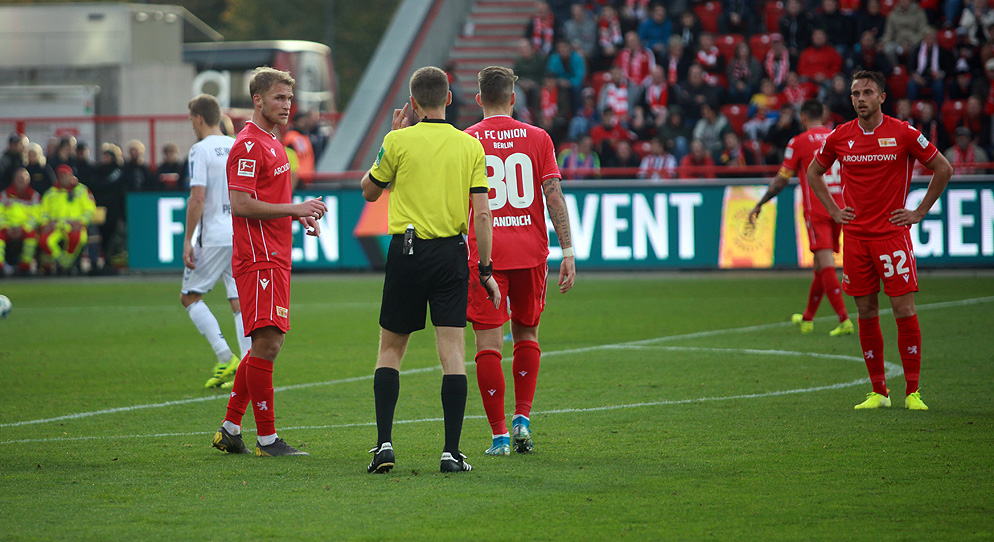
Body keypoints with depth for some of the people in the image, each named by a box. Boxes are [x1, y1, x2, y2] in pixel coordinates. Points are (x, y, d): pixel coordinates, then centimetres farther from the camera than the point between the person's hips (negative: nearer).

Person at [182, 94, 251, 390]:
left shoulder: (201, 149, -7)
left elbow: (197, 198, -14)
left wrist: (188, 239, -11)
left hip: (214, 237, -6)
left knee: (190, 296, 7)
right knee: (240, 302, 6)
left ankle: (225, 358, -5)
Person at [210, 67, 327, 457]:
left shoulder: (272, 144, 19)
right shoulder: (248, 145, -12)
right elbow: (241, 204, -20)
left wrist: (298, 216, 12)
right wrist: (294, 209, -18)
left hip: (274, 259, 10)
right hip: (259, 260, -10)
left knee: (268, 344, 12)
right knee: (266, 343, -10)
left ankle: (230, 430, 19)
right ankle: (267, 439, -7)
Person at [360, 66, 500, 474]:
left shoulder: (399, 141, -4)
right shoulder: (470, 146, 2)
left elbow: (369, 191, 10)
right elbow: (482, 214, -2)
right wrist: (486, 269, 4)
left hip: (407, 251, -1)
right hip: (452, 254, 1)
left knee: (390, 349, 11)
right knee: (452, 351, 0)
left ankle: (384, 444, 2)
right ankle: (451, 452, -6)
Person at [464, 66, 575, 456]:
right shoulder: (537, 138, 3)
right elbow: (554, 196, -3)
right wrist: (568, 252, -2)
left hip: (484, 255, -2)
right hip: (530, 252, 2)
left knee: (488, 345, -1)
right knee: (526, 335, 19)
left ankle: (500, 435, -5)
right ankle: (522, 417, 6)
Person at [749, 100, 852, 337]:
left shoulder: (799, 142, -2)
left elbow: (781, 180, -1)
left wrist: (758, 206, 9)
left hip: (816, 209, -6)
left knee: (826, 264, -11)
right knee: (821, 265, 15)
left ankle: (844, 320, -23)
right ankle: (807, 319, 28)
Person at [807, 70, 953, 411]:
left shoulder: (903, 134, -5)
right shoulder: (840, 137, 4)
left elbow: (943, 169, 3)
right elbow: (814, 172, 21)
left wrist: (919, 212, 0)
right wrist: (833, 211, 11)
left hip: (892, 233, -3)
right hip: (855, 236, 3)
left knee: (904, 310, -7)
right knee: (866, 314, 5)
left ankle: (912, 392, -2)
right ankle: (878, 392, 12)